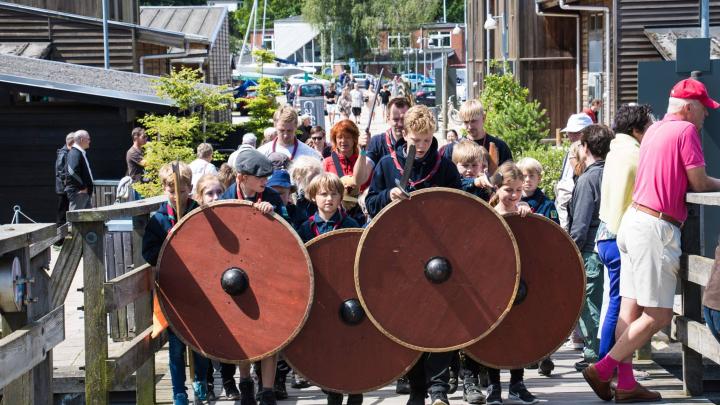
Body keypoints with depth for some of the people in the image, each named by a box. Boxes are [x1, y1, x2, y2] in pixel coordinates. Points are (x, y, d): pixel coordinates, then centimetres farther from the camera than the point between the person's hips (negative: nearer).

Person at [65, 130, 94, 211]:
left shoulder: (81, 153, 18)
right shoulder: (74, 153, -15)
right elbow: (73, 172, -26)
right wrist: (82, 186, -20)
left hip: (84, 192, 11)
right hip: (77, 191, -11)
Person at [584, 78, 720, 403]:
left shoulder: (655, 129, 17)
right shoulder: (686, 130, -8)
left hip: (634, 218, 9)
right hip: (656, 228, -9)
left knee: (631, 307, 7)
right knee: (658, 315, -5)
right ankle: (603, 370, -7)